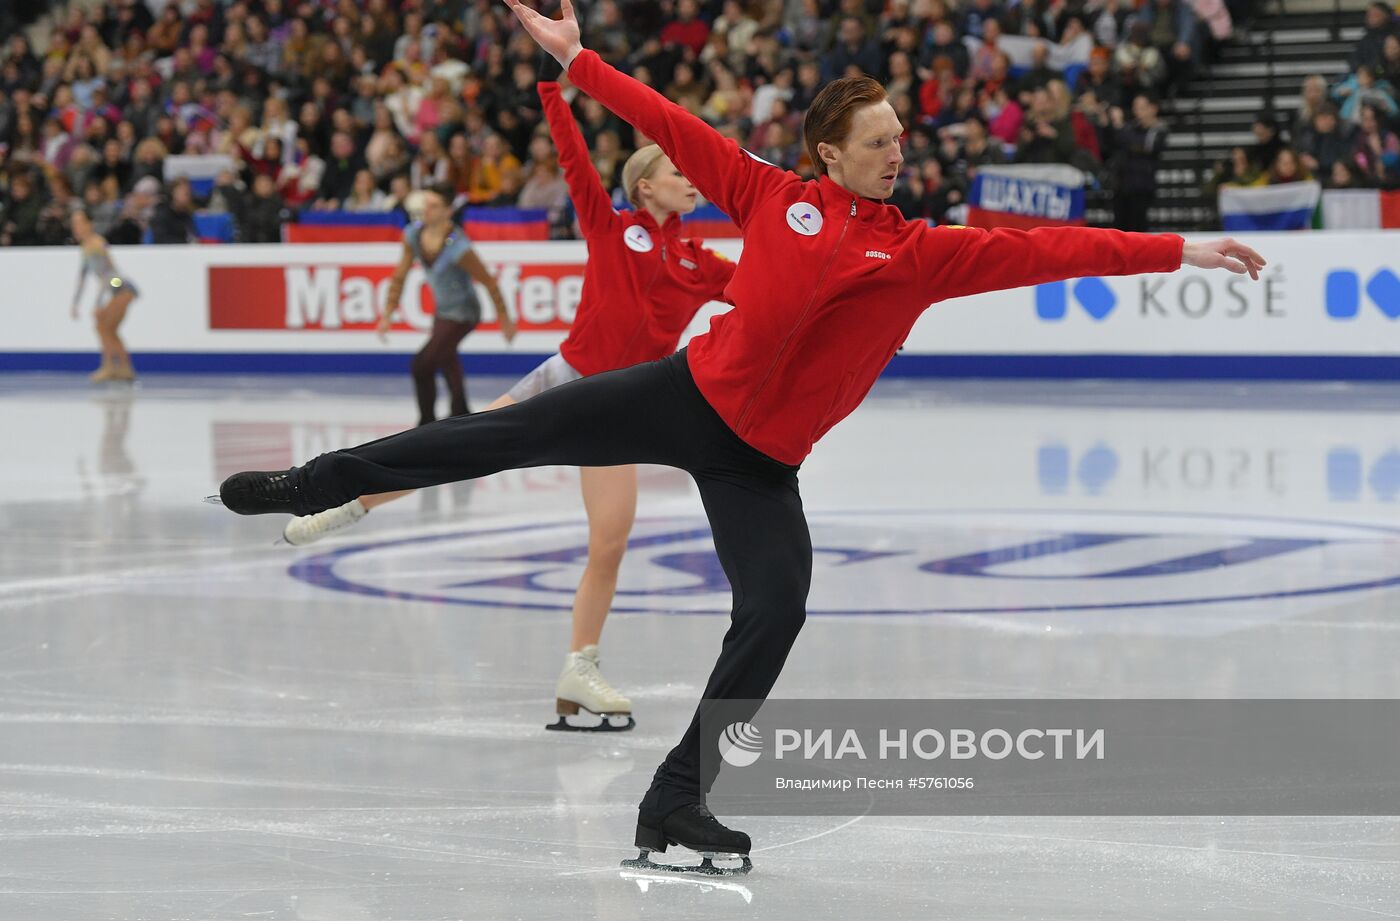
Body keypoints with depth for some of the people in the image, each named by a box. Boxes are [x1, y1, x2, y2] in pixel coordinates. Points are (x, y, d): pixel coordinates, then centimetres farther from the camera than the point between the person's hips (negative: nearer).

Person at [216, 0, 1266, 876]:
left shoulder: (927, 253, 0)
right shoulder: (775, 197, 0)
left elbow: (1048, 250, -5)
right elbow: (673, 125, 3)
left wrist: (1178, 251, -9)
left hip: (759, 463, 1)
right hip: (686, 394, -1)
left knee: (775, 612, -13)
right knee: (504, 434, 0)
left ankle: (676, 806, -2)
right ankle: (310, 485, 18)